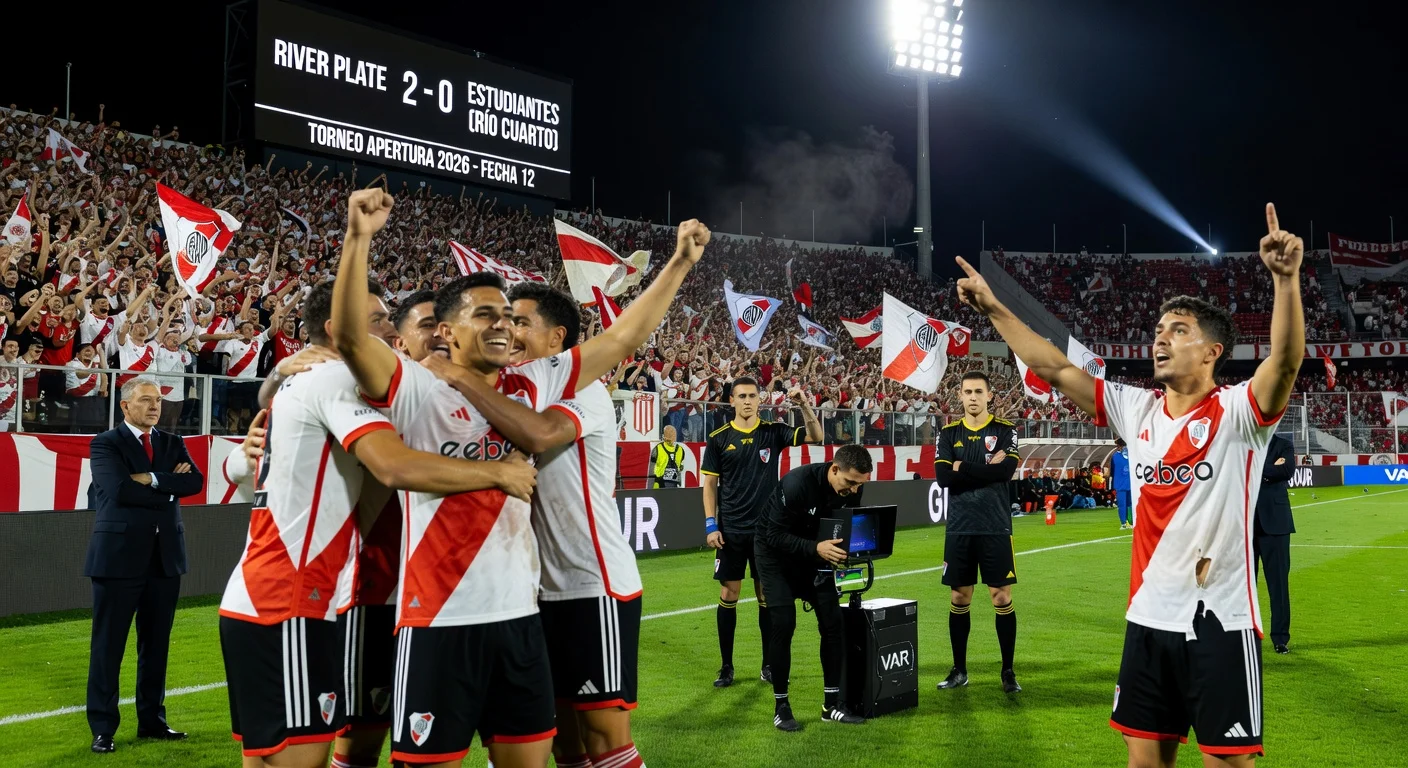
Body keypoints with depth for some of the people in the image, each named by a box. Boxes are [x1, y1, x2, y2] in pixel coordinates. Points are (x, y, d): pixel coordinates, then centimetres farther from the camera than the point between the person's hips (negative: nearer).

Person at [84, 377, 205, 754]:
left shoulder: (173, 444, 12)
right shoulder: (106, 444, -2)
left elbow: (195, 482, -4)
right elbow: (120, 489, -18)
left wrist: (152, 479, -14)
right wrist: (169, 488, -11)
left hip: (165, 557, 5)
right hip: (119, 556, -4)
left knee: (156, 644, 11)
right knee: (108, 645, 2)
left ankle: (152, 720, 21)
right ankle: (103, 728, 11)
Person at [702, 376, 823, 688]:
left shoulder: (774, 432, 2)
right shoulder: (719, 438, 0)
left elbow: (816, 437, -6)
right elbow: (710, 483, 2)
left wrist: (805, 406, -20)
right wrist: (711, 525, -5)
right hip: (731, 530, -1)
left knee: (767, 596, 7)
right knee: (728, 595, 2)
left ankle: (769, 664, 18)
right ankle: (727, 666, 14)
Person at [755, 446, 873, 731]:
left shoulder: (851, 490, -16)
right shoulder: (797, 484, -34)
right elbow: (775, 535, -30)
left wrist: (847, 550, -22)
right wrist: (816, 548, -43)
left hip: (815, 553, 6)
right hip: (776, 551, -5)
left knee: (833, 621, -2)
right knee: (783, 624, -13)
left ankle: (832, 704, 9)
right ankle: (781, 707, 2)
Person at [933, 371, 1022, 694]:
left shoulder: (1005, 430, 2)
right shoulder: (948, 433, 7)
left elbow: (1006, 470, -14)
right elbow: (943, 476, -7)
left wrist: (963, 467, -10)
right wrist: (986, 470, -10)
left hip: (996, 528, -2)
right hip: (958, 528, 2)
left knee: (1002, 597, 0)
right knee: (959, 598, 8)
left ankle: (1008, 671, 13)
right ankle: (959, 670, 20)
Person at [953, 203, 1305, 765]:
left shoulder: (1238, 413, -8)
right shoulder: (1136, 409, 5)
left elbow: (1286, 361, -27)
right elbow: (1057, 369, 7)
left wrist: (1286, 279, -41)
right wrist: (993, 308, 5)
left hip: (1220, 621, -5)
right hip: (1148, 618, 5)